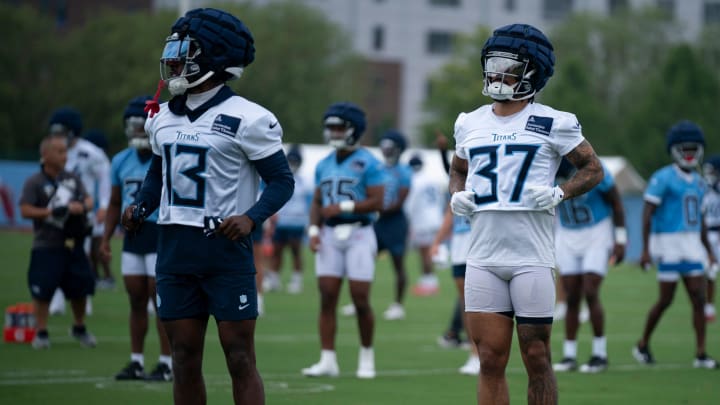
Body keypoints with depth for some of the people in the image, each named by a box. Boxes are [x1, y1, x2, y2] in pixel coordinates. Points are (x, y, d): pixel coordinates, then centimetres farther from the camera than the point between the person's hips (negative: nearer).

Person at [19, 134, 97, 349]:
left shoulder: (73, 179, 10)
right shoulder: (34, 182, -6)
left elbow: (88, 200, 9)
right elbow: (25, 210, -12)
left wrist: (81, 207, -13)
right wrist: (51, 212, -18)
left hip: (73, 244, 5)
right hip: (46, 246, -5)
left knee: (80, 287, 10)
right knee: (42, 291, -4)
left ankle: (79, 328, 30)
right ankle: (41, 333, 6)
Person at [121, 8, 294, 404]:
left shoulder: (244, 119, -10)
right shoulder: (165, 117, 11)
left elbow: (281, 180, -7)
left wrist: (251, 217, -23)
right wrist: (139, 208, 5)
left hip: (225, 248, -6)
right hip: (173, 248, 6)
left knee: (240, 360, -5)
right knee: (184, 360, 9)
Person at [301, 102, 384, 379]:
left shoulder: (367, 163, -6)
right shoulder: (324, 165, 14)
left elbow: (377, 202, -11)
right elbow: (317, 202, 17)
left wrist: (344, 207, -16)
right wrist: (313, 230, 2)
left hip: (359, 234, -5)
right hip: (330, 234, 5)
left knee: (360, 299, -3)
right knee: (327, 298, -1)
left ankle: (366, 356, 14)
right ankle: (328, 360, 1)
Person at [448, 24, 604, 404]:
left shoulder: (552, 124, -1)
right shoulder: (471, 124, 13)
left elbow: (592, 168, 6)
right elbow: (458, 171, 27)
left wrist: (560, 193, -10)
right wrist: (457, 194, 6)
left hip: (532, 255, -4)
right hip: (483, 255, 4)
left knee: (537, 359, 0)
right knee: (490, 361, 2)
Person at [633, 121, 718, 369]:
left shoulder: (697, 181, 14)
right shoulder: (663, 178, -10)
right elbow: (647, 213, -13)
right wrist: (646, 250, -18)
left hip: (691, 245, 7)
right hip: (667, 243, -6)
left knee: (698, 298, -2)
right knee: (666, 300, -2)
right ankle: (642, 346, 18)